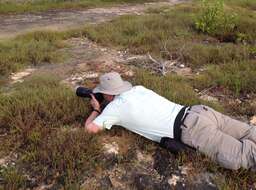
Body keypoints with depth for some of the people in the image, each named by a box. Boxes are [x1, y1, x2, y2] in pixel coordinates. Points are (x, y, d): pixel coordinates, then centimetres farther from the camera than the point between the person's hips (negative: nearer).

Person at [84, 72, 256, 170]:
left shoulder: (115, 107, 0)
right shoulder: (138, 88, 20)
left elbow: (90, 128, 8)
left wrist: (96, 110, 28)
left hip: (192, 129, -8)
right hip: (200, 111, 8)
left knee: (239, 157, -13)